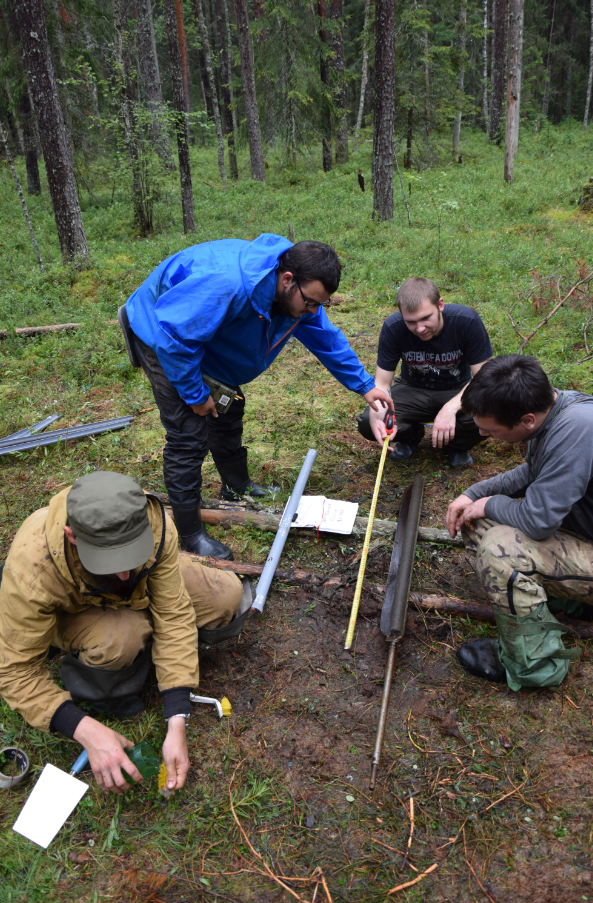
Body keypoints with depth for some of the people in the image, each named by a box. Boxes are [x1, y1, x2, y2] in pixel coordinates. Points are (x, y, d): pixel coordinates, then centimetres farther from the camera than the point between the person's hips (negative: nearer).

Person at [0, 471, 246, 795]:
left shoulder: (156, 526, -36)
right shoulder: (30, 569, -41)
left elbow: (174, 615, -28)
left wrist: (176, 725, -31)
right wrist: (87, 731, -38)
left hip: (141, 589, 3)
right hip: (69, 610, -2)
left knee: (227, 595, -15)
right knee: (118, 640, -36)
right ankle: (89, 683, -2)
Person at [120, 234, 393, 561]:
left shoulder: (300, 292, -14)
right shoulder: (226, 283, -42)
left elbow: (326, 339, 1)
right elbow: (174, 336, -36)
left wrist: (365, 386, 3)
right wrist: (195, 394, -25)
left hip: (205, 334, 8)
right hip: (162, 332, -8)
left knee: (228, 412, 19)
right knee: (188, 437, -11)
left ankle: (237, 486, 42)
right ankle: (189, 533, 2)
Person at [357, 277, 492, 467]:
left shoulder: (467, 321, -25)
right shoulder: (392, 328, -21)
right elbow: (381, 383, -16)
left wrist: (452, 407, -40)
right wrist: (375, 416, -39)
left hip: (458, 391, -1)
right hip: (413, 390, 1)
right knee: (367, 424, -25)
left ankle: (458, 445, 4)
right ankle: (411, 436, 11)